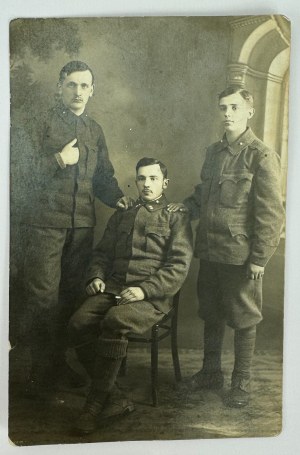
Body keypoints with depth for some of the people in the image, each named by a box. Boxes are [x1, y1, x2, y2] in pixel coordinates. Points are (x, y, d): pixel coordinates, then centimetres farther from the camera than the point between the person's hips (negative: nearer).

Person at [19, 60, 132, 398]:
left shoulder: (94, 131, 18)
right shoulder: (40, 124, 2)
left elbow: (103, 177, 19)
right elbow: (26, 170, -6)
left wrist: (116, 197, 2)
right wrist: (58, 160, -18)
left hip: (82, 225, 5)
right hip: (45, 223, -4)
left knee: (71, 295, 10)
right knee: (43, 297, -3)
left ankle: (63, 363, 23)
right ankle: (42, 370, 10)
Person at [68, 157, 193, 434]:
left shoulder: (176, 218, 9)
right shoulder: (121, 216, 24)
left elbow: (179, 266, -3)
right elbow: (102, 253, 26)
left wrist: (144, 289, -16)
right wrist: (96, 276, 4)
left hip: (152, 297, -4)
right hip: (113, 288, 5)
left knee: (114, 322, -34)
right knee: (78, 324, -23)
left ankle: (96, 404, -18)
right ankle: (115, 400, -11)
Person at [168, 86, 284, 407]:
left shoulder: (261, 156, -8)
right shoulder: (213, 151, 12)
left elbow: (271, 213, -11)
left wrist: (260, 258, -14)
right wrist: (187, 205, 4)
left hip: (240, 255, -6)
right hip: (209, 250, 6)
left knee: (243, 319, 9)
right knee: (211, 314, 17)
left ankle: (241, 382, 25)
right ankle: (210, 372, 35)